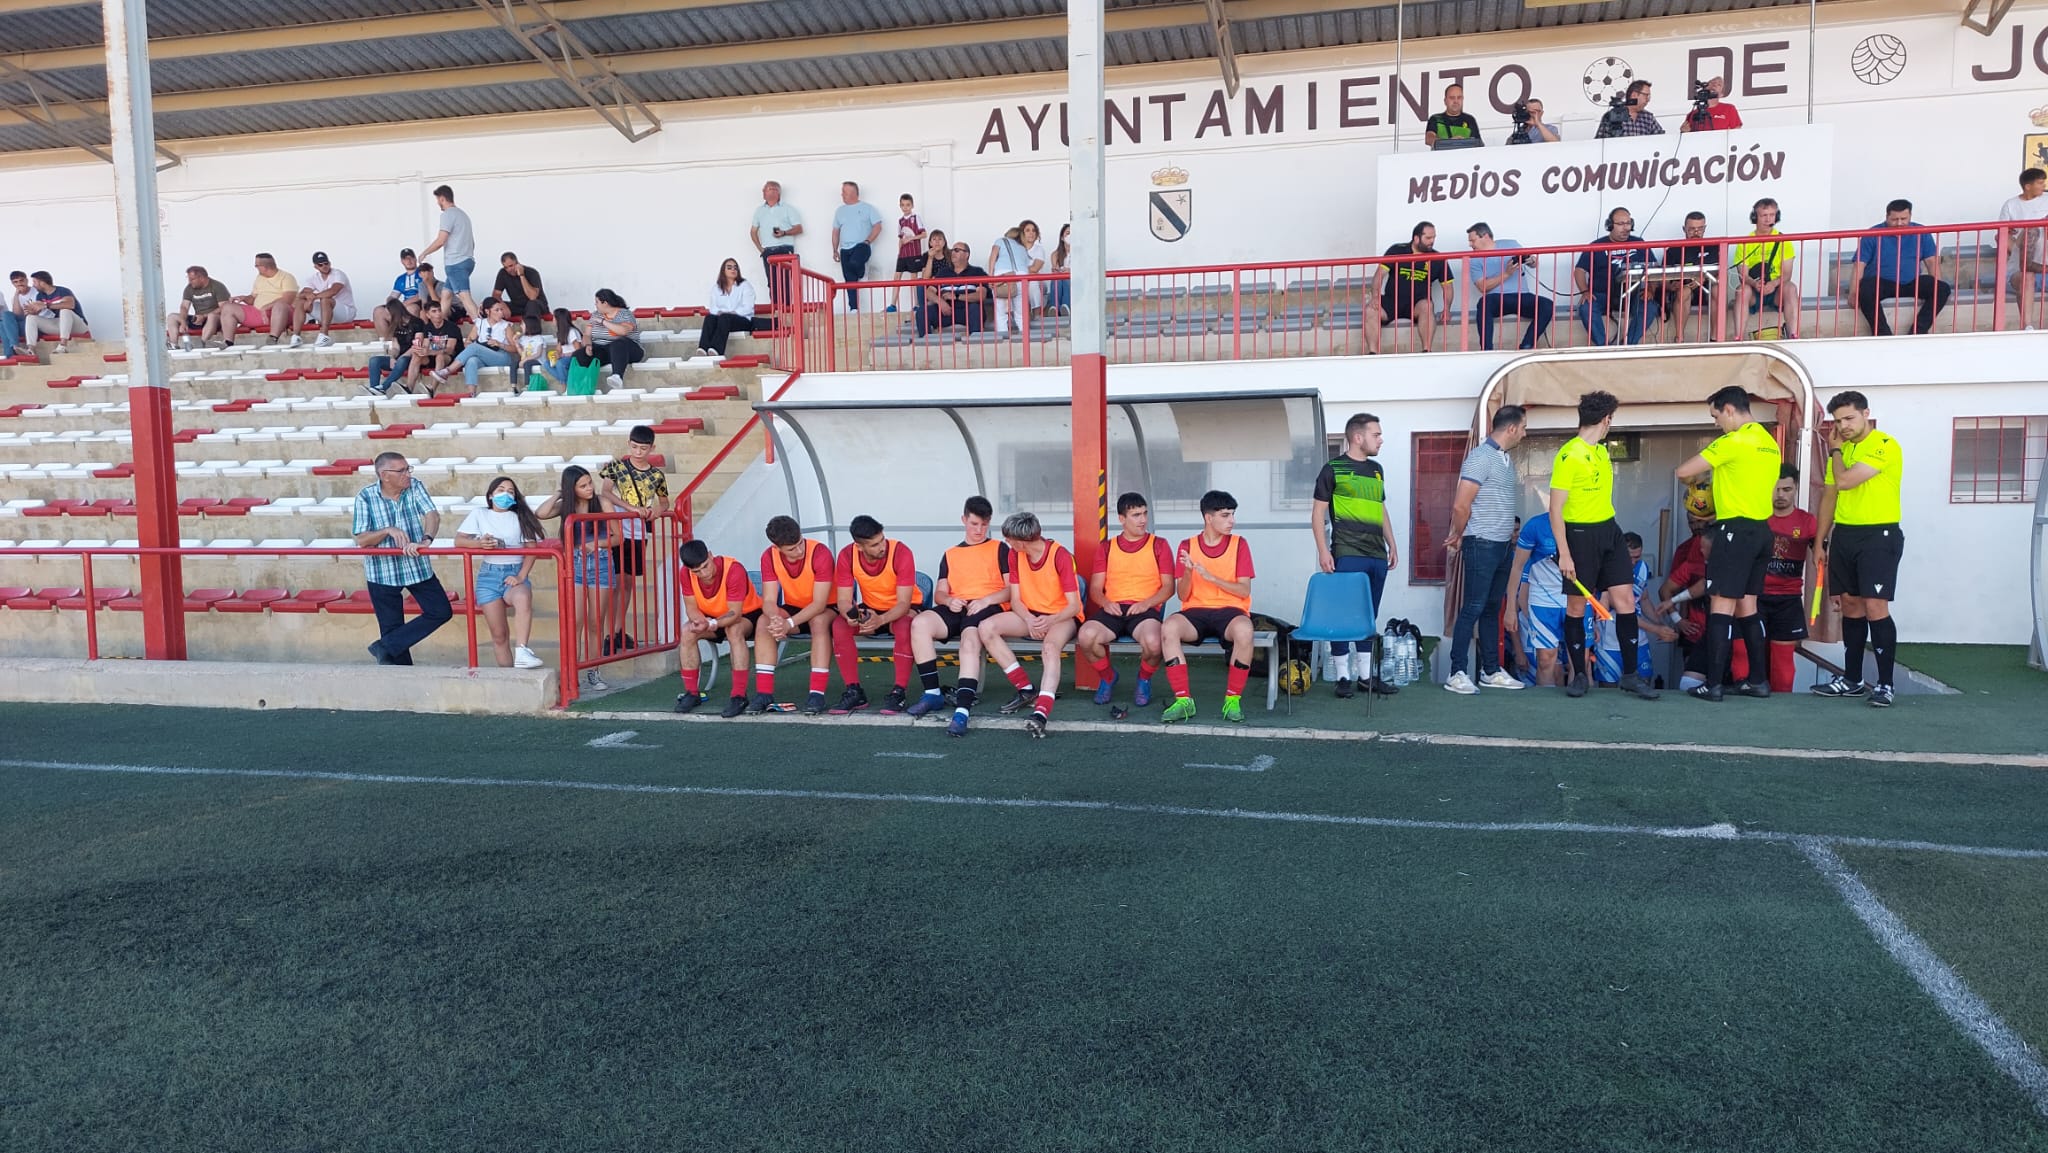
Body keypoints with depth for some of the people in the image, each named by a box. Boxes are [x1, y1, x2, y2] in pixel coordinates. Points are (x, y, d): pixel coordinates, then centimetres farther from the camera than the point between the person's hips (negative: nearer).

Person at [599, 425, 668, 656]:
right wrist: (630, 507, -26)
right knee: (616, 582, -7)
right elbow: (604, 492, -16)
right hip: (618, 532, -4)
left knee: (629, 582, 13)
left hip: (639, 535, 4)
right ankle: (609, 635, -7)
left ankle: (619, 631, 24)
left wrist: (658, 510, -5)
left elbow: (664, 501, 18)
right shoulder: (616, 466, -4)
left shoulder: (657, 474, 5)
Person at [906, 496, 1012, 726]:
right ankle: (932, 693, -19)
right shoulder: (950, 555, 26)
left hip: (989, 607, -4)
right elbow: (939, 593, 18)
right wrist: (949, 600, -7)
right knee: (920, 623, -27)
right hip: (956, 608, 4)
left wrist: (986, 600, -13)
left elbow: (1011, 589, 6)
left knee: (969, 641, -37)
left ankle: (962, 710, -50)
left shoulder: (1000, 549, 16)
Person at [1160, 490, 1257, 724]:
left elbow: (1244, 591, -2)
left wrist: (1211, 577, -15)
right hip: (1196, 611, 1)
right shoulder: (1188, 545, 8)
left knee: (1244, 630, -38)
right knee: (1168, 627, -33)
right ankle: (1183, 700, -25)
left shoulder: (1239, 544, 6)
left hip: (1230, 610, -1)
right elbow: (1182, 595, 5)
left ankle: (1233, 699, -21)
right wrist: (1188, 572, -16)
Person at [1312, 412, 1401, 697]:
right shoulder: (1333, 468, -2)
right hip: (1347, 555, -6)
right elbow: (1318, 511, -4)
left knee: (1369, 616, 10)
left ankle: (1366, 674, 17)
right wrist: (1323, 550, -11)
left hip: (1377, 556, 6)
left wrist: (1392, 543, 19)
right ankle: (1343, 677, 3)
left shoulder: (1376, 469, 17)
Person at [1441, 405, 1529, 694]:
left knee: (1492, 610, 13)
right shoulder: (1480, 457, -13)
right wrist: (1459, 537, -2)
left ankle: (1491, 671, 20)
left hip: (1503, 545, 9)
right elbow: (1460, 506, -17)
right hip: (1482, 544, -9)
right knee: (1472, 609, -7)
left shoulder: (1506, 460, 16)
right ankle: (1457, 673, -3)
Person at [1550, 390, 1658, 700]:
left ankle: (1630, 675, 7)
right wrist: (1564, 554, -20)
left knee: (1626, 601, 1)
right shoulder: (1569, 455, -14)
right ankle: (1578, 675, 13)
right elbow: (1556, 508, -16)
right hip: (1580, 535, -8)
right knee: (1576, 606, 2)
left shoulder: (1602, 451, 13)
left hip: (1610, 532, 8)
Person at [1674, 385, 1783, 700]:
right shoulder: (1770, 443, 14)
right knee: (1747, 606, 13)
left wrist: (1694, 479, 12)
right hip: (1761, 530, 8)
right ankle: (1758, 680, 15)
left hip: (1736, 531, -8)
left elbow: (1683, 472, -11)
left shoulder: (1733, 441, -13)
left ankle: (1713, 684, -8)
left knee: (1721, 606, -7)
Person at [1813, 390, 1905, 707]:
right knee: (1850, 606, 10)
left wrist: (1835, 450, -1)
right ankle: (1852, 680, 17)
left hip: (1879, 535, -7)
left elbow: (1843, 481, -20)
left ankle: (1885, 684, -7)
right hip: (1844, 535, 7)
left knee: (1875, 608, -12)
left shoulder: (1885, 445, -12)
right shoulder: (1842, 449, 13)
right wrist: (1821, 542, 16)